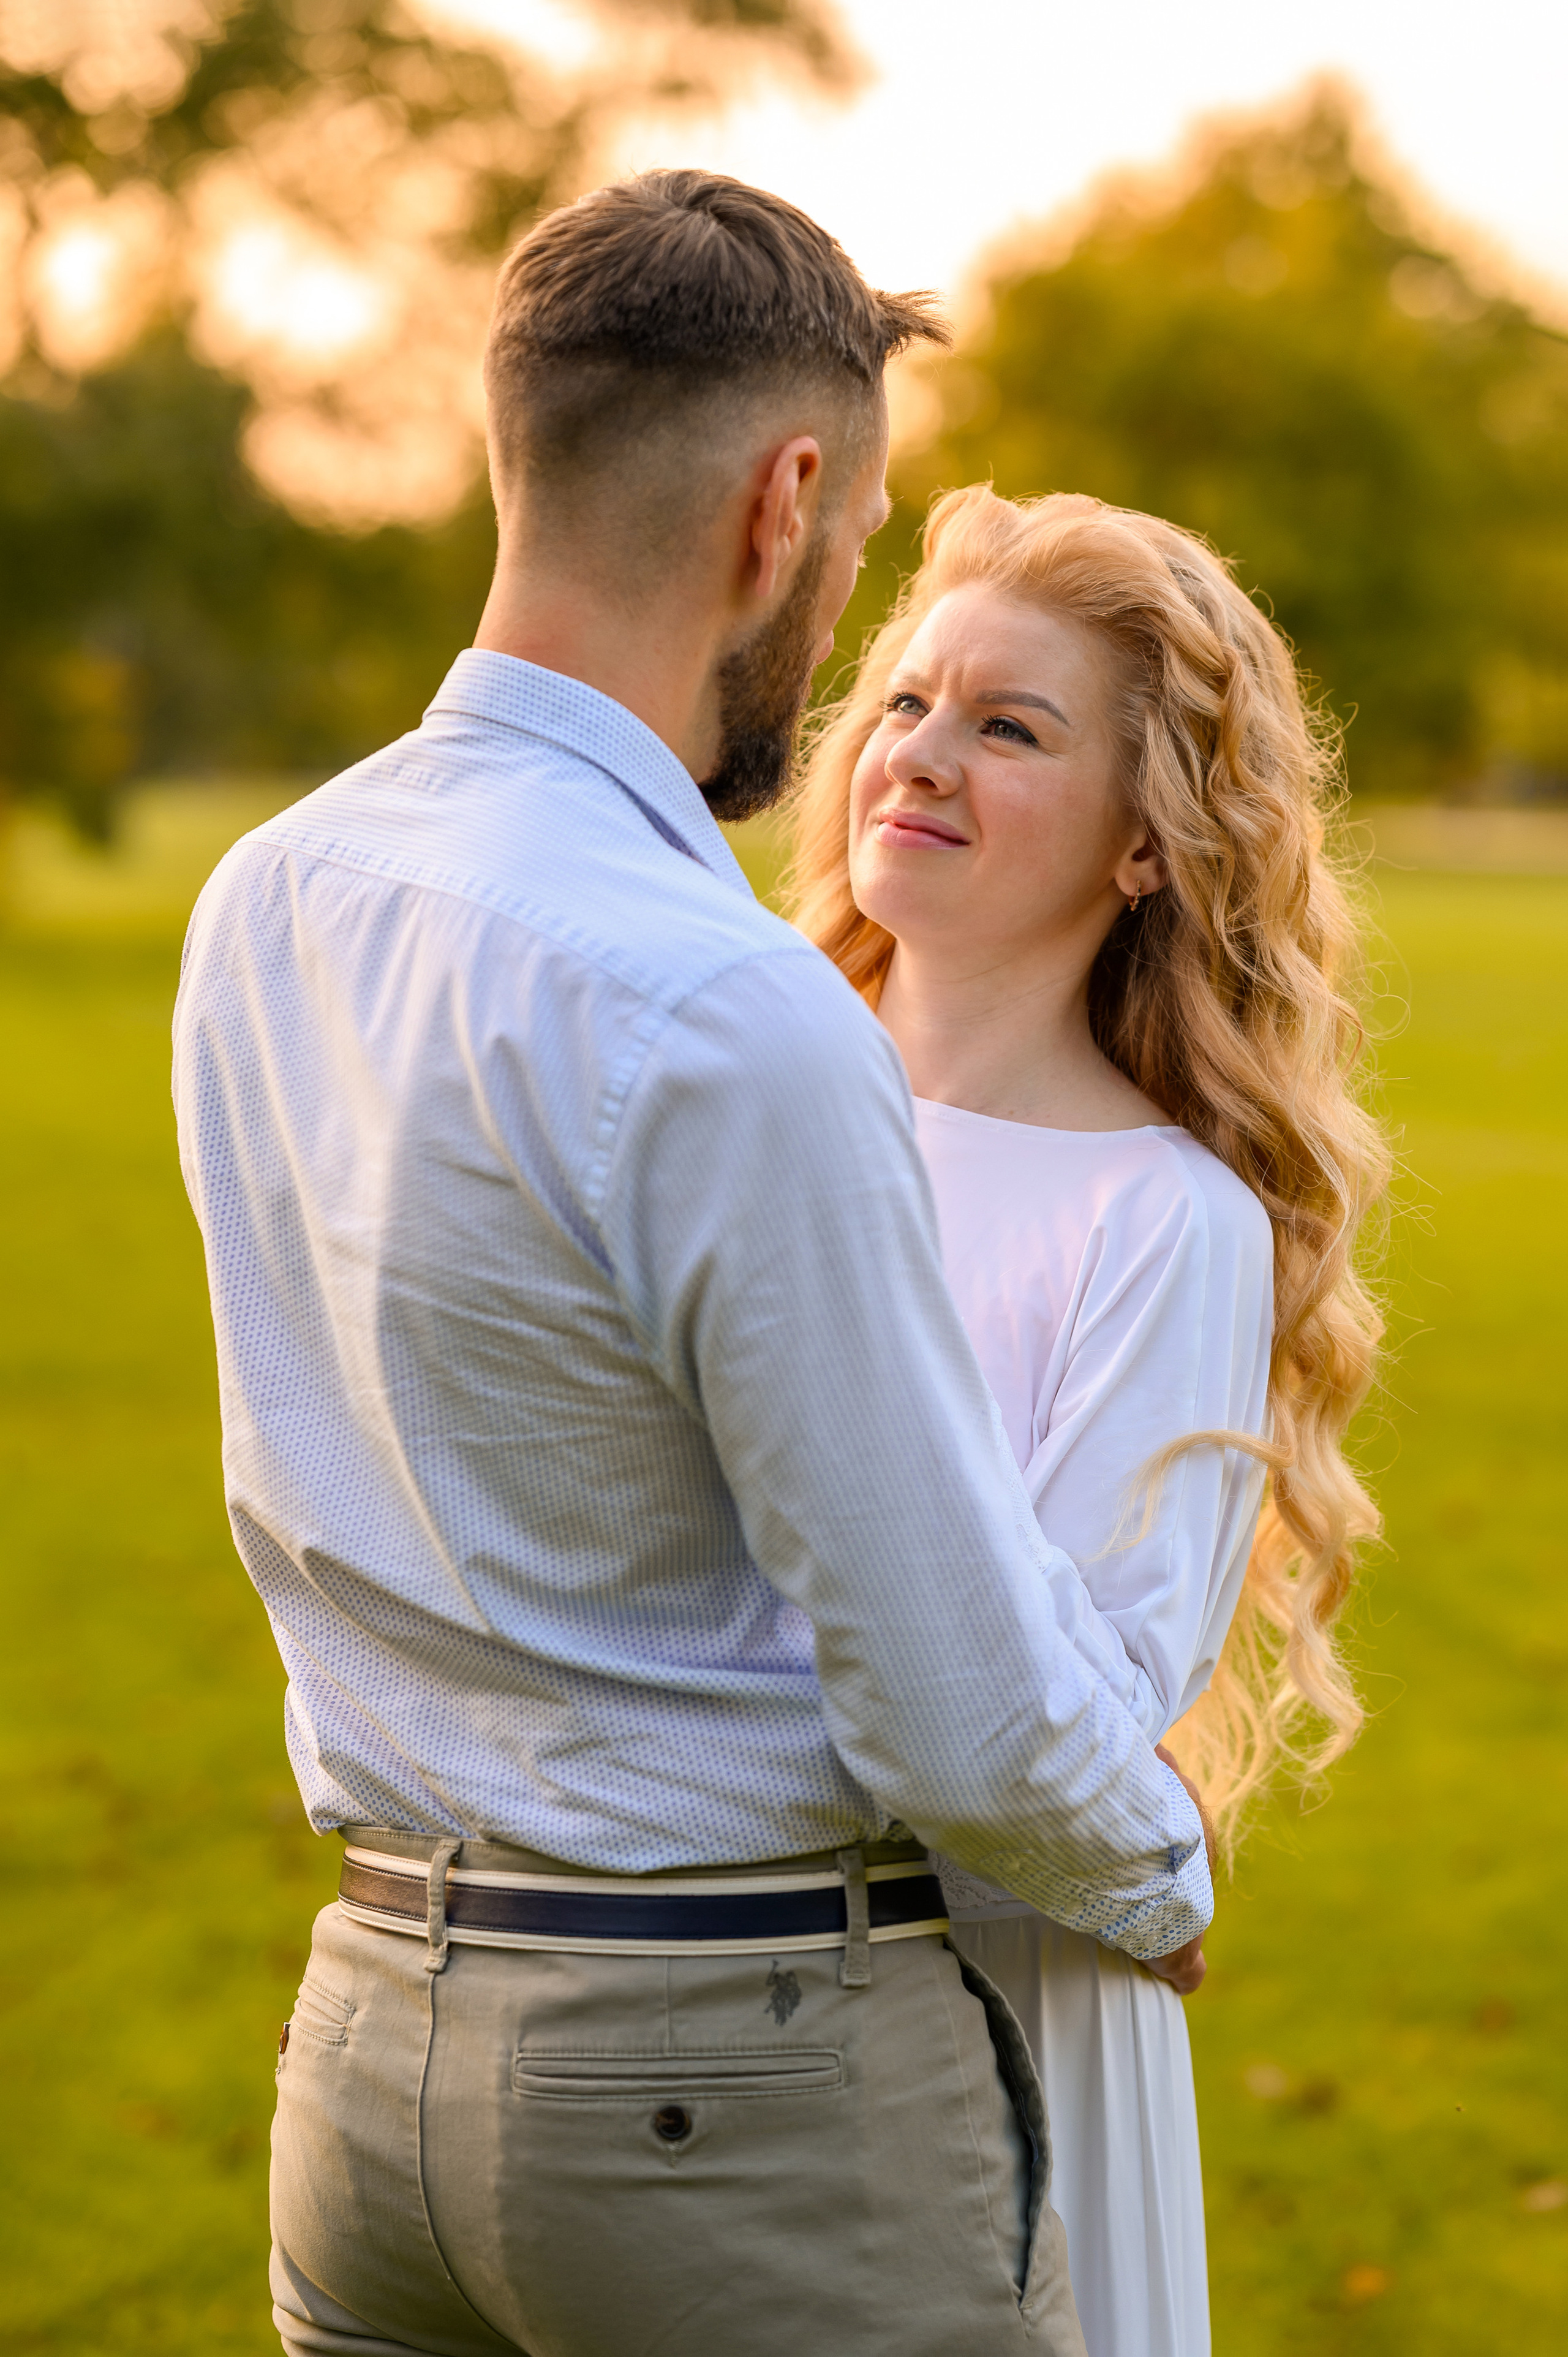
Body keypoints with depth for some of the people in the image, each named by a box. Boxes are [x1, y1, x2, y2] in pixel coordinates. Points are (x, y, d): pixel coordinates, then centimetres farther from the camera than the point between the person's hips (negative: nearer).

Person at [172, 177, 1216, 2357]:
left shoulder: (263, 905, 2)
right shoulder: (736, 1024, -24)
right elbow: (966, 1705, -19)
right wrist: (1166, 1882, 2)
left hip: (375, 2019, 8)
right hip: (747, 2073, -7)